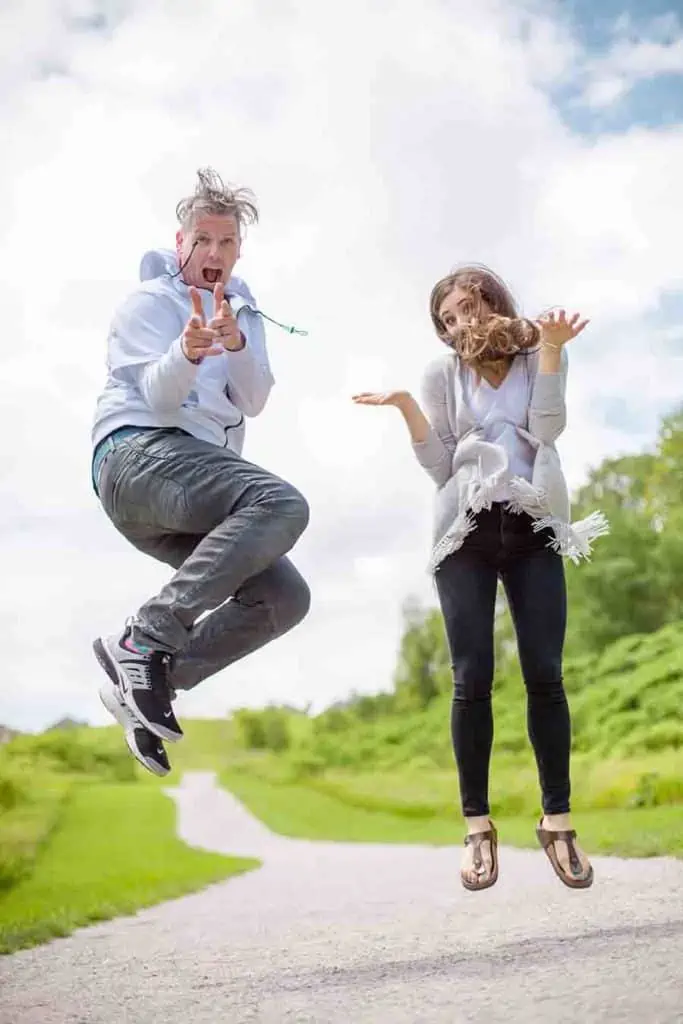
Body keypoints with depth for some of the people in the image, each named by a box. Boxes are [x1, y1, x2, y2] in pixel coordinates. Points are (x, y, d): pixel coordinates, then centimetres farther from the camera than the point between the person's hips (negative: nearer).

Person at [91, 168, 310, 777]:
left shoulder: (244, 313, 24)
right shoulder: (150, 301, 7)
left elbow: (254, 402, 7)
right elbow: (158, 395, -9)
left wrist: (235, 344, -13)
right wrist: (186, 354, -31)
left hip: (193, 494, 7)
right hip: (139, 452, -7)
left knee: (285, 597, -5)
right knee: (282, 503, -30)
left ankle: (145, 682, -2)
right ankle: (144, 637, -31)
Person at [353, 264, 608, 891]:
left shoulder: (541, 358, 11)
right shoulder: (443, 374, 11)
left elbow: (547, 429, -6)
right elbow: (440, 467, 5)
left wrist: (550, 348, -10)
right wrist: (406, 408, -8)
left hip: (533, 531, 0)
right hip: (466, 533, 0)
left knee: (545, 675, -6)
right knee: (473, 681, -6)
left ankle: (558, 820, 3)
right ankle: (478, 827, 1)